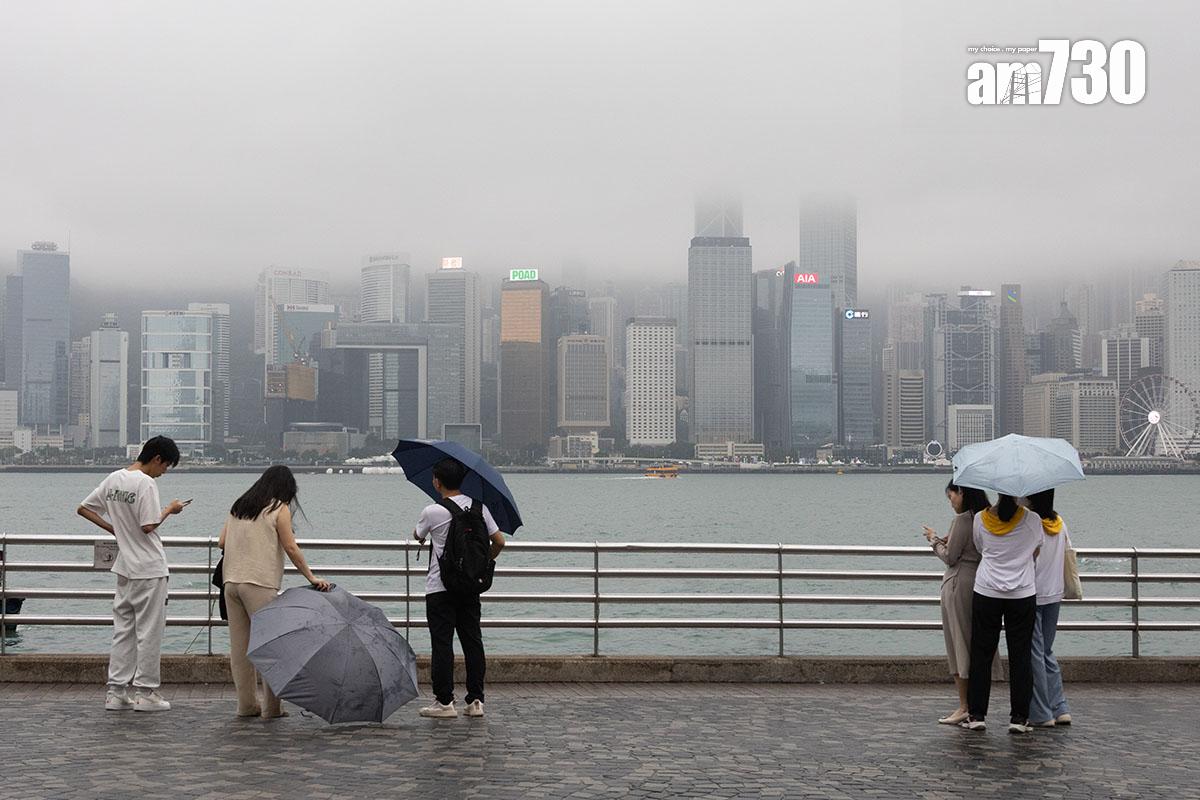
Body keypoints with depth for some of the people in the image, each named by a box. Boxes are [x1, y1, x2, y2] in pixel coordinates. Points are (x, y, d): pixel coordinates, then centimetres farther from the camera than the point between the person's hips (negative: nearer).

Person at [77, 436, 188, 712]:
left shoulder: (113, 479, 7)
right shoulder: (146, 483, -16)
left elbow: (83, 509, 13)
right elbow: (149, 526, -22)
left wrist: (114, 528, 14)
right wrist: (170, 509, -6)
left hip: (124, 567, 8)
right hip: (149, 568, -8)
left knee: (123, 628, 11)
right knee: (149, 630, 1)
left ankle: (116, 692, 12)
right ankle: (145, 692, 5)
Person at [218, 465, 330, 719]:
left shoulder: (239, 506, 16)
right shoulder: (280, 509, -1)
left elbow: (222, 542, 14)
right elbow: (291, 548, -6)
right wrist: (311, 577, -1)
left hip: (231, 581, 6)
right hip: (260, 583, -6)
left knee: (239, 645, 8)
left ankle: (246, 704, 12)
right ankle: (271, 707, -2)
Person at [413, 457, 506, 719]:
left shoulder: (432, 512, -11)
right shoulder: (478, 507, 0)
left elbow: (418, 536, 9)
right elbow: (499, 542, 2)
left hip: (440, 587, -4)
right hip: (470, 586, 4)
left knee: (442, 643, 0)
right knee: (473, 641, 8)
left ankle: (444, 701, 1)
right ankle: (475, 700, 9)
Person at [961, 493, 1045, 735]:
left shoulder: (980, 519, -3)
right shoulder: (1032, 520, -5)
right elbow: (1035, 553, 8)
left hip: (986, 593, 1)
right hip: (1022, 595, -1)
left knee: (981, 654, 8)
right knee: (1020, 656, 5)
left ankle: (976, 714, 10)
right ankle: (1019, 717, 6)